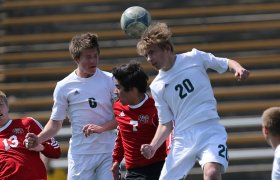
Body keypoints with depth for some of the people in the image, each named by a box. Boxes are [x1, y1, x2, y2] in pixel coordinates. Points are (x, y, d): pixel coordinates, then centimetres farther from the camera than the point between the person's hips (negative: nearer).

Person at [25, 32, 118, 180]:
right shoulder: (64, 87, 3)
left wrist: (101, 127, -15)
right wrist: (38, 139, -8)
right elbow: (56, 122, 10)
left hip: (108, 152, 0)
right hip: (80, 155, 0)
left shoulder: (109, 81, 1)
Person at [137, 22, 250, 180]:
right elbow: (166, 124, 11)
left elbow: (227, 63, 9)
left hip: (210, 131, -4)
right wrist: (153, 147, -5)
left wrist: (238, 68, -13)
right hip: (182, 138, 4)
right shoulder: (157, 87, 8)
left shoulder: (194, 58, 1)